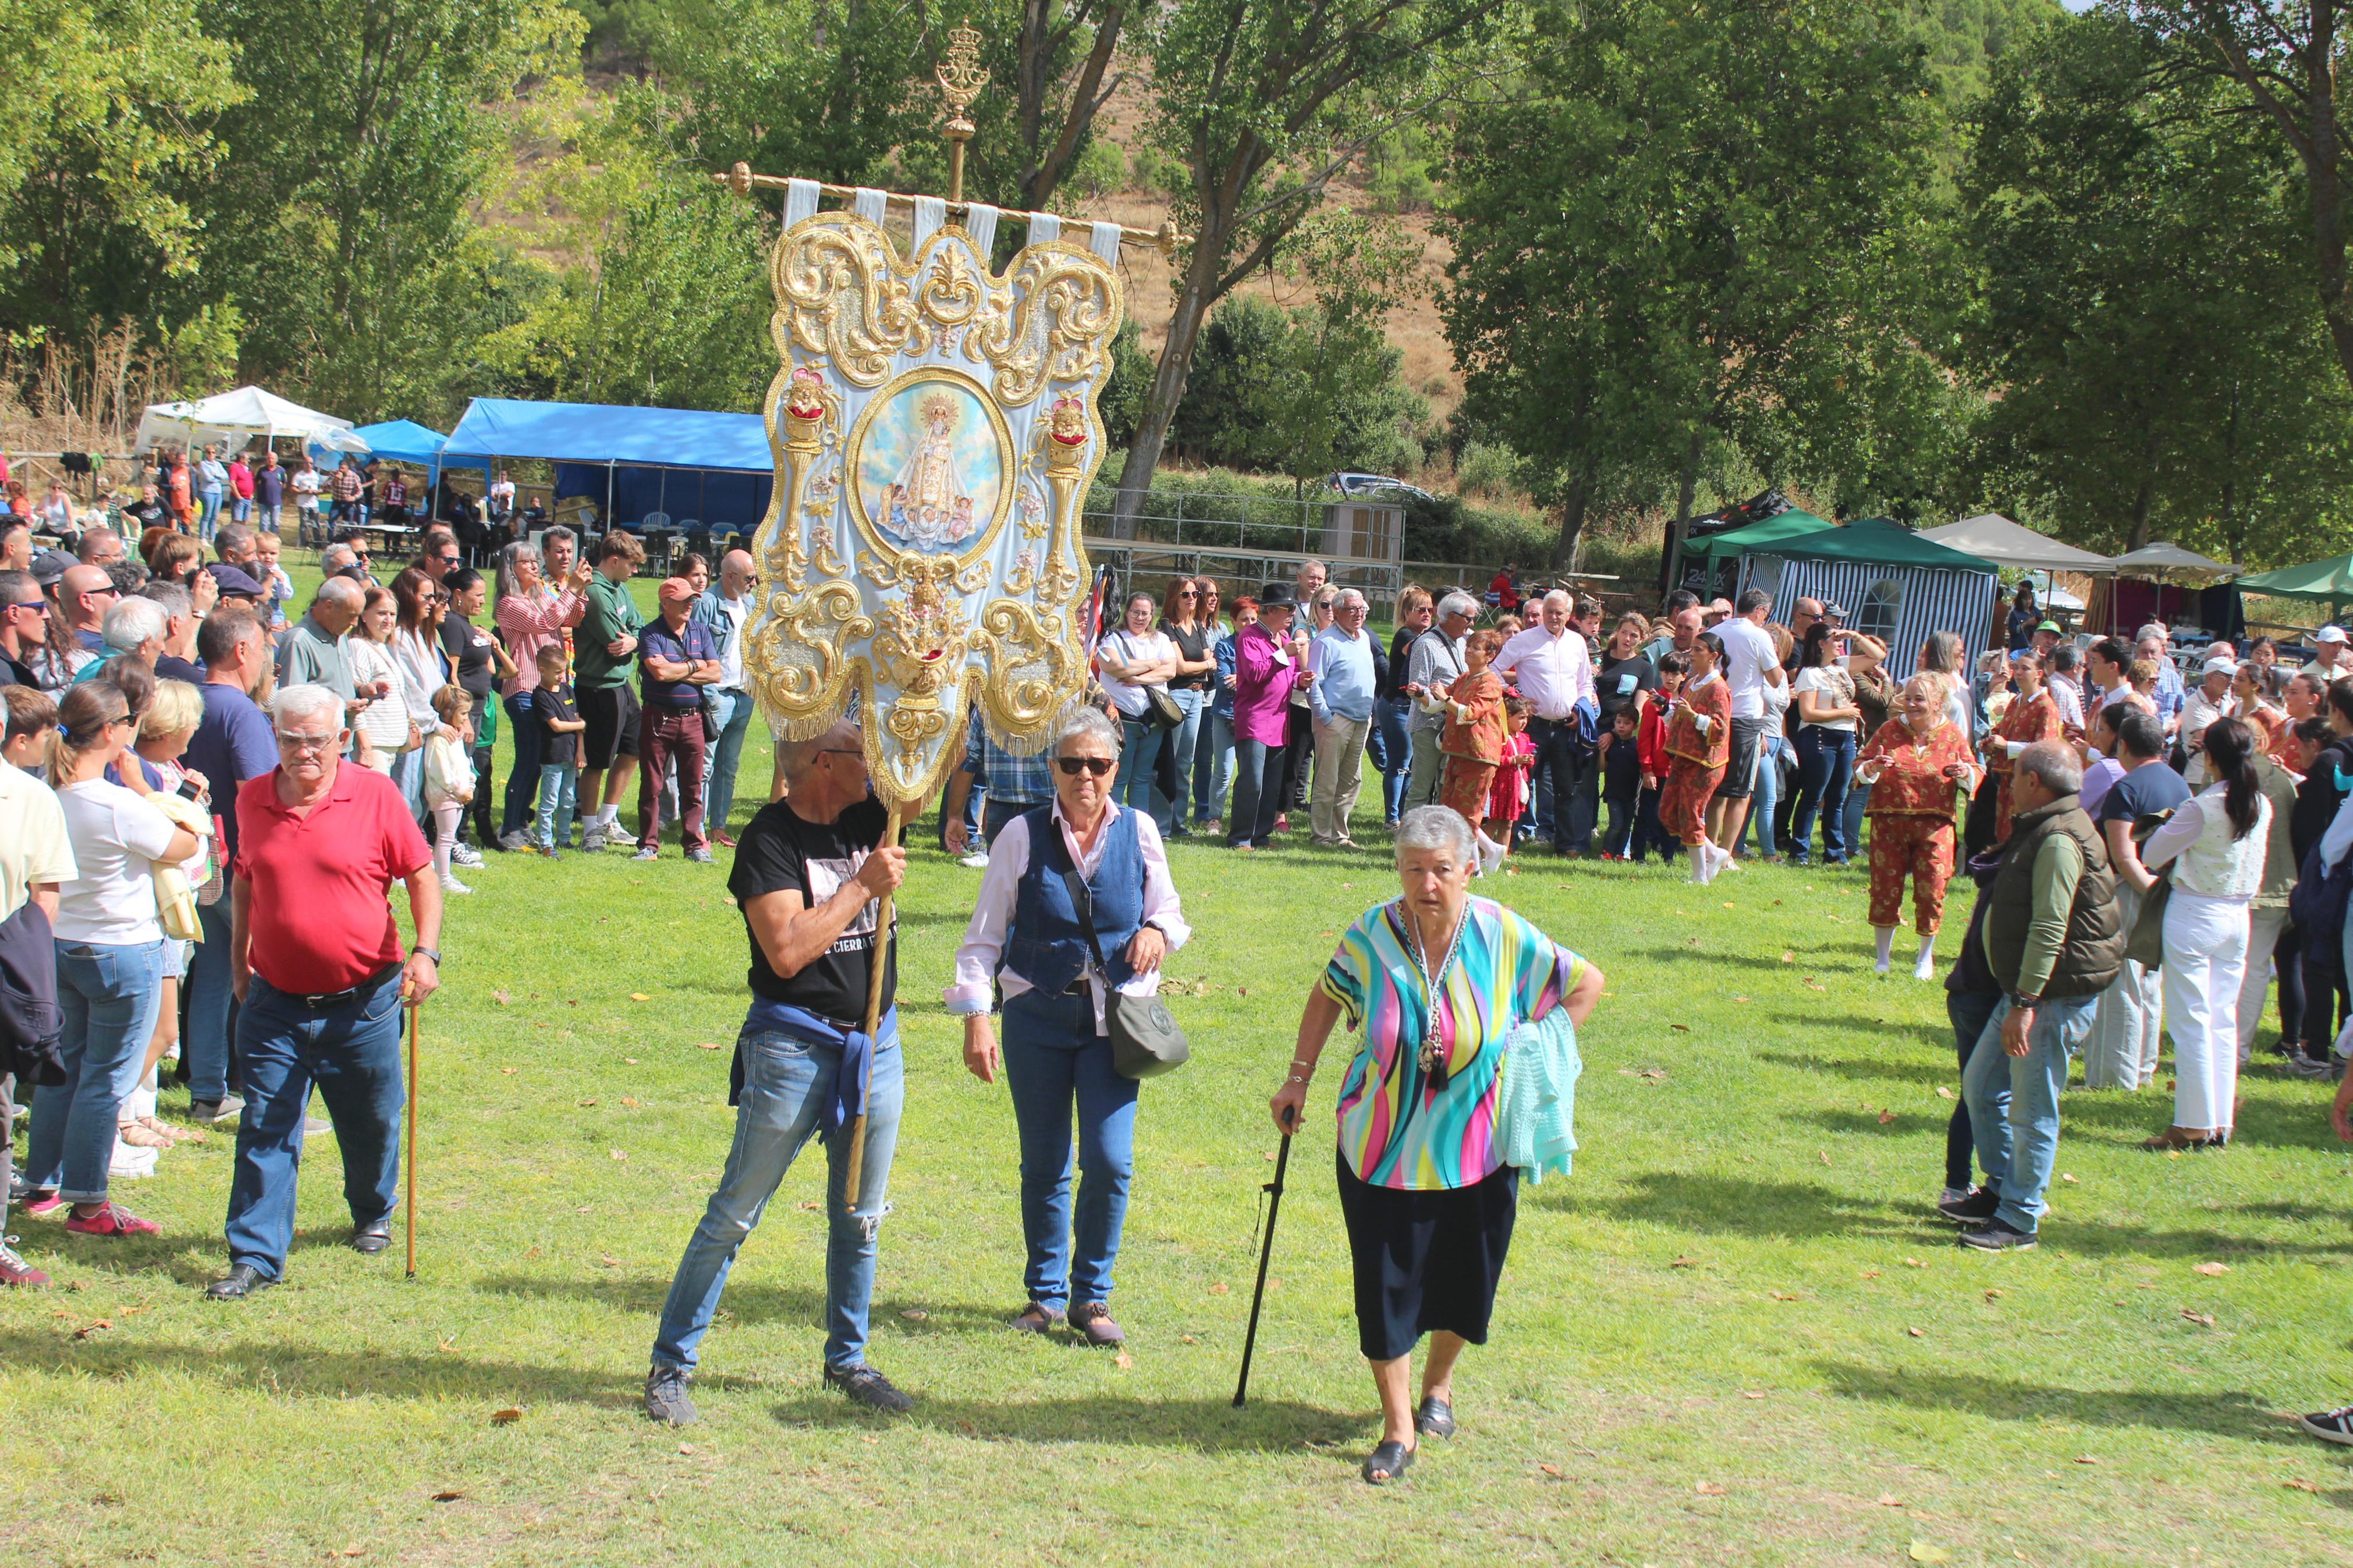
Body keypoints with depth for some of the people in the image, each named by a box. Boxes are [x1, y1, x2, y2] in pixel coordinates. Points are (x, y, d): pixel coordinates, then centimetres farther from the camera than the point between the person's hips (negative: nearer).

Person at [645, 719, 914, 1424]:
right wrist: (863, 886, -18)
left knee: (860, 1216, 14)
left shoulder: (869, 818, 6)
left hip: (876, 1041, 6)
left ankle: (847, 1360, 28)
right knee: (735, 1212, -1)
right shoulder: (770, 839, -12)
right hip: (794, 1044, -6)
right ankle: (670, 1365, 6)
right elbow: (788, 951, -22)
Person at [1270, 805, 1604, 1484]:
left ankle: (1438, 1386, 41)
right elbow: (1327, 997, 9)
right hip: (1382, 1145, 0)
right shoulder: (1370, 937, -10)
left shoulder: (1504, 938, -12)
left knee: (1464, 1278, 13)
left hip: (1475, 1147, 0)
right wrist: (1299, 1077, 7)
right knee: (1384, 1283, -1)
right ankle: (1398, 1427, 13)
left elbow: (1587, 982, 3)